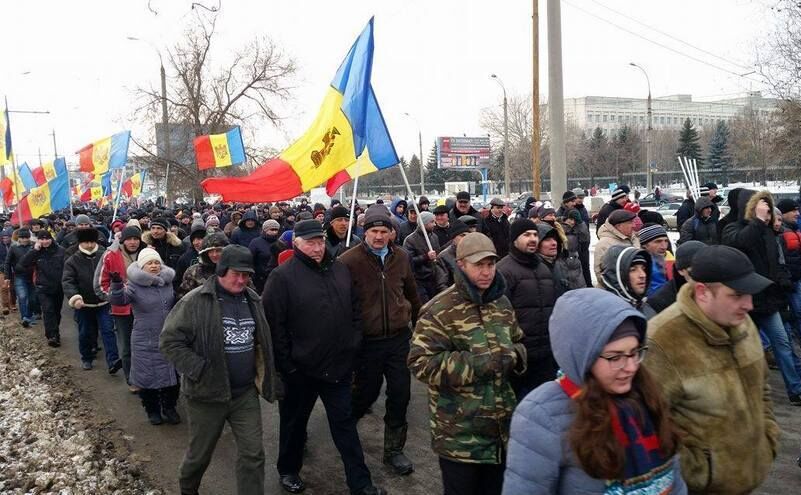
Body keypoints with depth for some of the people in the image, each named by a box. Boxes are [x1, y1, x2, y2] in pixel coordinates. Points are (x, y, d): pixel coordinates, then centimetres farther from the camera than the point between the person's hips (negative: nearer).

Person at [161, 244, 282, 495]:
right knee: (200, 454, 16)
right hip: (208, 394, -4)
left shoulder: (253, 300, 6)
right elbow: (169, 341, -14)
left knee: (253, 455, 2)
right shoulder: (195, 301, -13)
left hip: (246, 394, 4)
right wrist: (199, 370, -20)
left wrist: (264, 378, 11)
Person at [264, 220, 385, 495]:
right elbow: (274, 324, -14)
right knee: (294, 421, 15)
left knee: (344, 422, 11)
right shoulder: (282, 277, -13)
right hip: (300, 369, -4)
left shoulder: (340, 270, 4)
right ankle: (288, 470, 37)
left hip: (338, 365, 4)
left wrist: (353, 345, 5)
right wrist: (285, 364, -14)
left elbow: (354, 311, 12)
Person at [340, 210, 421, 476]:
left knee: (400, 395, 6)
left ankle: (394, 449, 23)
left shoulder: (401, 257, 2)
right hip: (367, 341, -3)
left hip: (399, 337, 3)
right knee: (367, 392, 10)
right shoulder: (349, 260, -13)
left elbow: (412, 292, 15)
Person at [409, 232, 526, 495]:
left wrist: (514, 356, -5)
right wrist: (479, 363, -26)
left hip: (501, 426, 6)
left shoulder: (502, 303, 7)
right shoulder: (441, 310, -15)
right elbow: (421, 362, -22)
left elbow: (518, 343, 21)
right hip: (459, 433, -6)